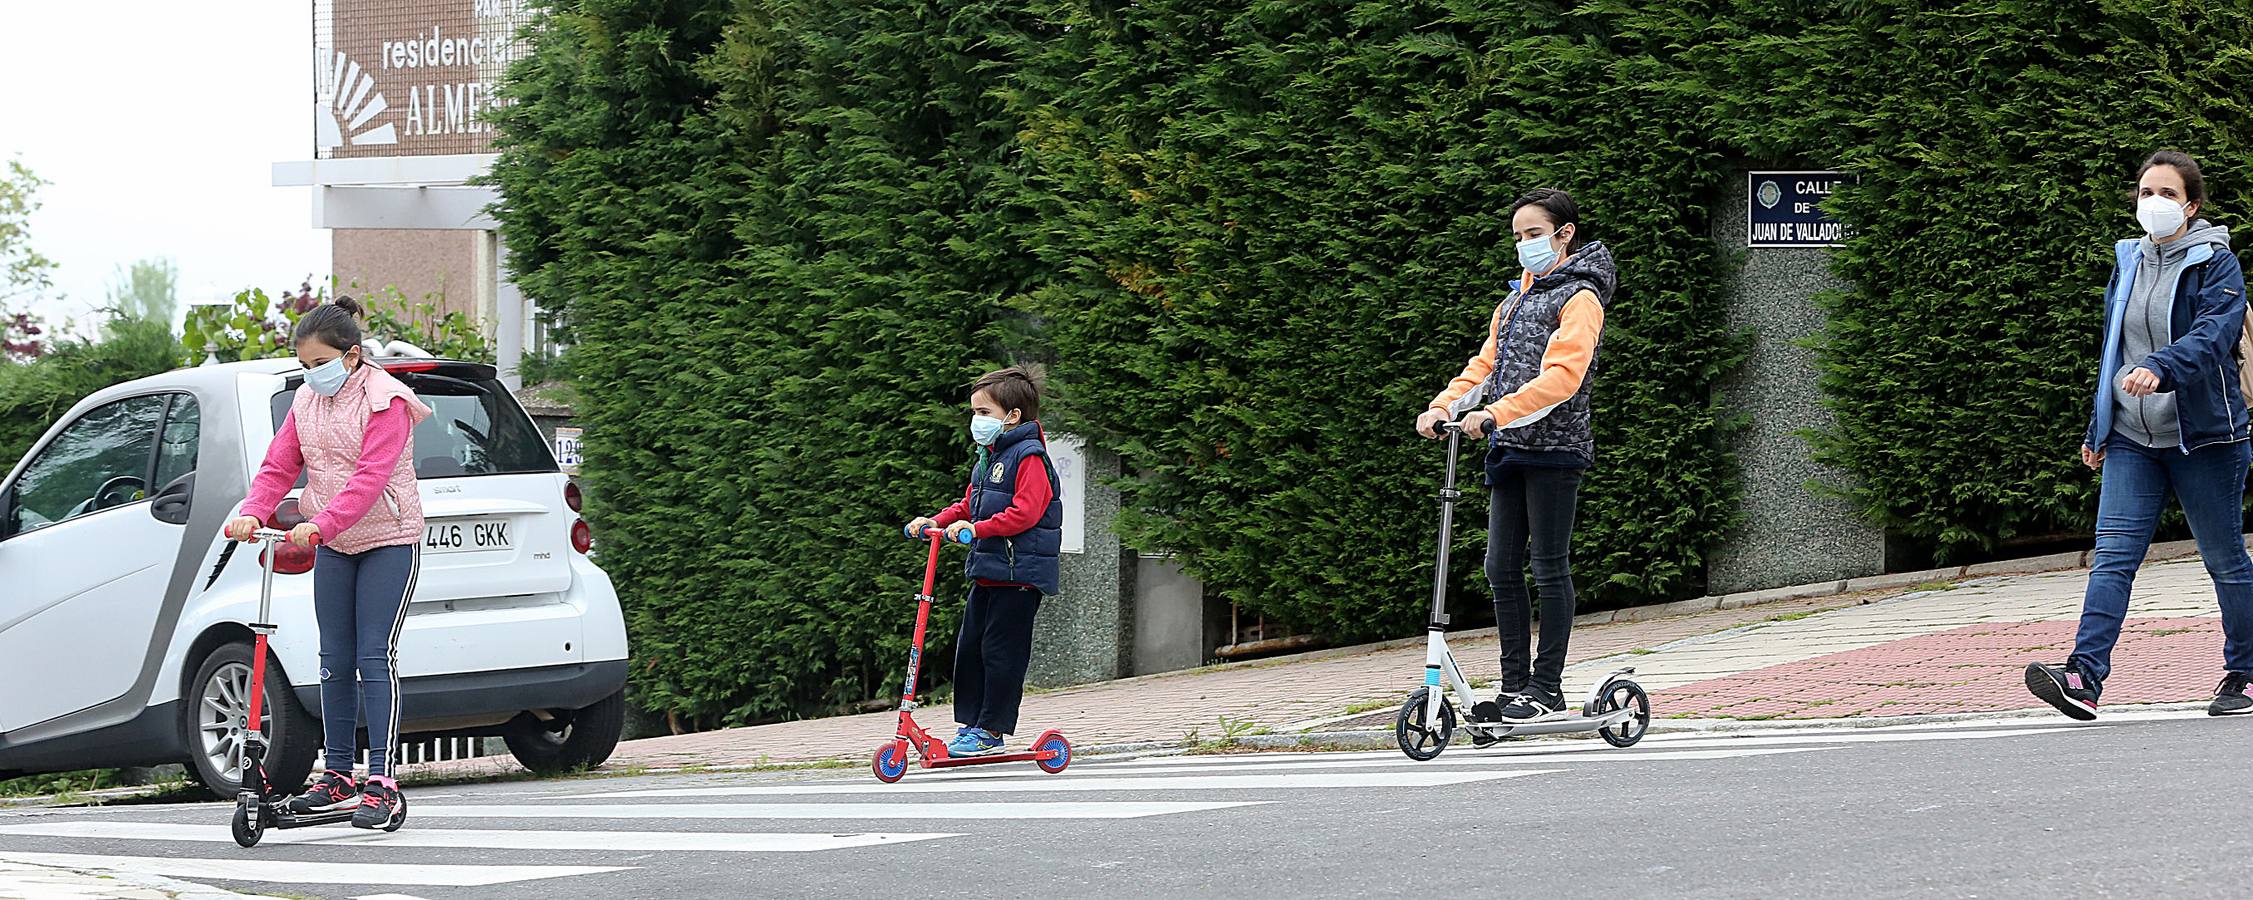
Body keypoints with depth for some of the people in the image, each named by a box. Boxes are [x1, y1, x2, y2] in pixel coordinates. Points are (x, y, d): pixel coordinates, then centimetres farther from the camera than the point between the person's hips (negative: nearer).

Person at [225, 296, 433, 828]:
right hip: (332, 546, 7)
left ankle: (381, 783, -14)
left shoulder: (385, 401, -15)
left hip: (387, 541, -7)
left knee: (375, 659, -12)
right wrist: (252, 513, -15)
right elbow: (280, 465, 3)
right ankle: (339, 777, 14)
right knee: (335, 660, 6)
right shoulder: (307, 403, 8)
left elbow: (370, 477, -25)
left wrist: (321, 524, -35)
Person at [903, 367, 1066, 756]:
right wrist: (936, 521, 8)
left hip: (1019, 573, -10)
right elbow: (969, 506, 25)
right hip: (988, 571, 10)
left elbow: (1025, 512, -22)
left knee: (1001, 650, -6)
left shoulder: (1029, 458, -12)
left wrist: (978, 529, -27)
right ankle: (970, 722, 16)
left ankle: (990, 729, -2)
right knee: (969, 648, 9)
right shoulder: (987, 459, 19)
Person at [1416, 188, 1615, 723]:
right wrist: (1443, 407, 0)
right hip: (1510, 451, 8)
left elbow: (1562, 376, -19)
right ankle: (1515, 687, 10)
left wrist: (1495, 414, -26)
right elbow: (1487, 364, 17)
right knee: (1502, 569, 5)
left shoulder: (1579, 298, -6)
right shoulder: (1518, 298, 21)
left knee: (1550, 568, -5)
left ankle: (1547, 690, -3)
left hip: (1554, 446, -8)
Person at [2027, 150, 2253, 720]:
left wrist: (2159, 367, -40)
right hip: (2132, 439, 5)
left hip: (2203, 436, -5)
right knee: (2112, 554, -9)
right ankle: (2084, 678, -21)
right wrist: (2098, 430, 21)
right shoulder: (2128, 263, 12)